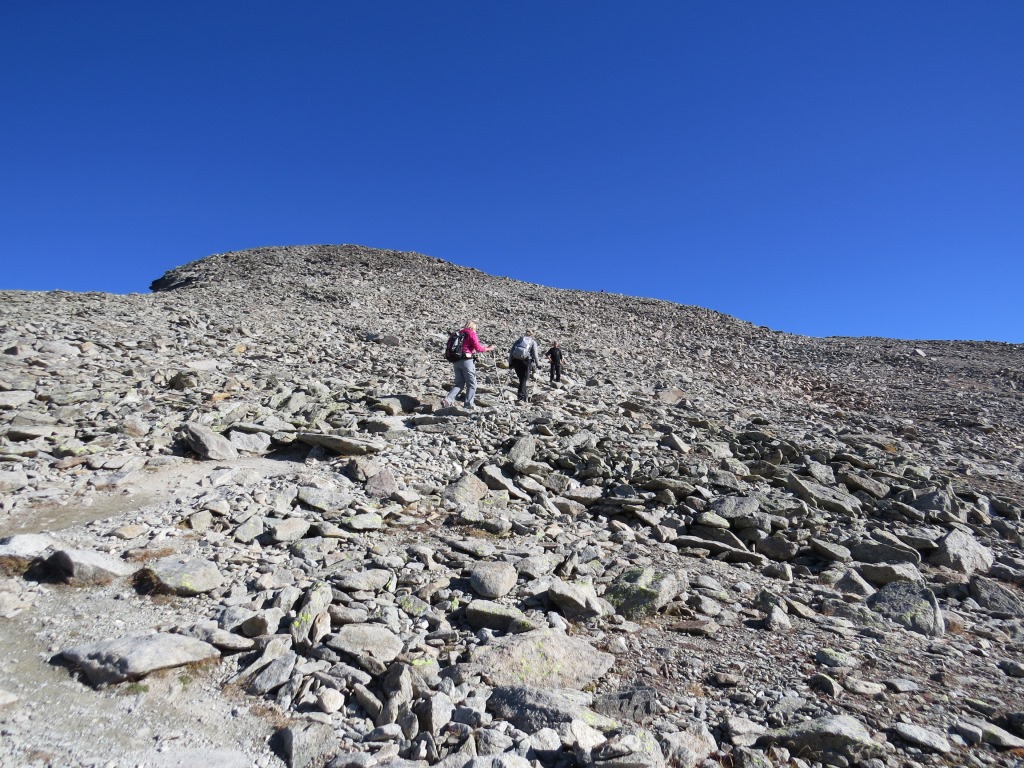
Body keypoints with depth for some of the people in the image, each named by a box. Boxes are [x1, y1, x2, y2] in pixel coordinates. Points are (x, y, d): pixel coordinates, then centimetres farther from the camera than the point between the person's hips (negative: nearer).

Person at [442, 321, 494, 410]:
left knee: (459, 384, 11)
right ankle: (468, 404, -6)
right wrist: (488, 349, 7)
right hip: (466, 360, -6)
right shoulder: (472, 334, 1)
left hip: (456, 361, 6)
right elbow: (478, 348, -5)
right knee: (471, 384, 2)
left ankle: (447, 400, -6)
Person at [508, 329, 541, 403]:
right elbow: (535, 354, 0)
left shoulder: (519, 339, 16)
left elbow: (511, 351, 10)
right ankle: (522, 397, -9)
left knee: (521, 379, 17)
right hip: (526, 361, -3)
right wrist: (538, 364, 10)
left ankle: (522, 397, 23)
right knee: (523, 380, 3)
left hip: (515, 360, 3)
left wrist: (510, 363, 12)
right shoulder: (533, 342, 9)